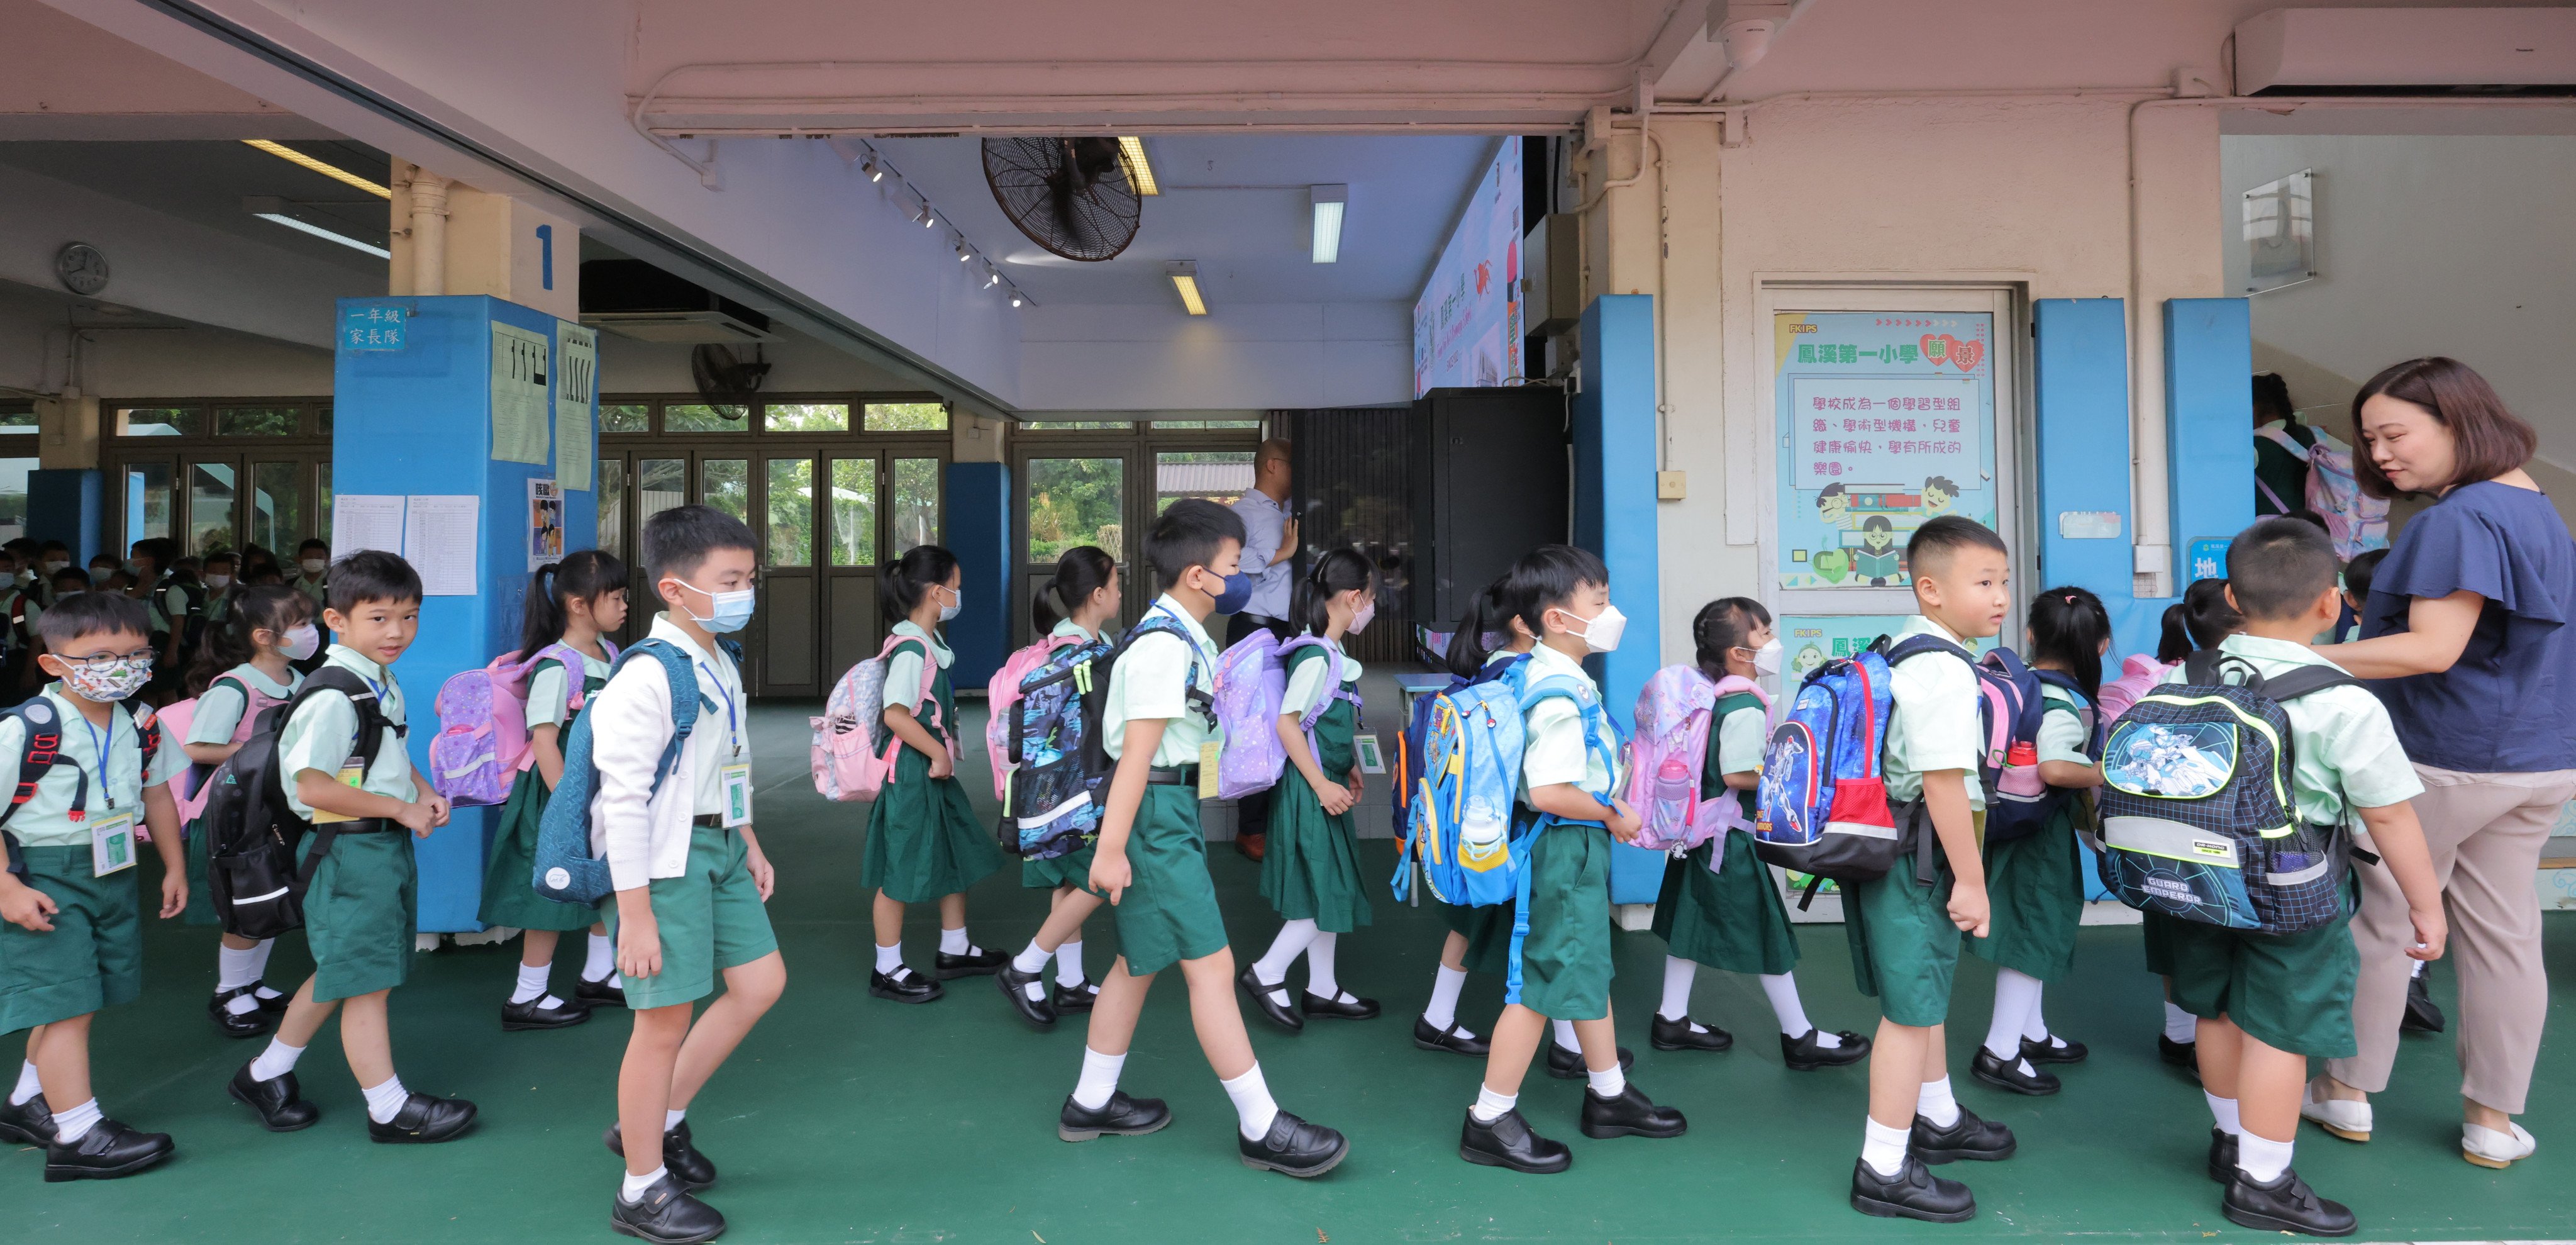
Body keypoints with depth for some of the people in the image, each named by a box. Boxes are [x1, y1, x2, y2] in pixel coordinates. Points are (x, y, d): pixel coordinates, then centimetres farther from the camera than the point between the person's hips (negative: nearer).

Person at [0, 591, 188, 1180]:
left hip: (114, 875, 6)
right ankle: (76, 1135, 1)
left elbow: (157, 797, 14)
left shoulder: (141, 724, 2)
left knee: (68, 1001, 16)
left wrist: (174, 868, 15)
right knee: (67, 1004, -6)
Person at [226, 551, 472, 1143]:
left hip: (389, 846, 10)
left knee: (340, 973, 21)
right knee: (367, 981, 0)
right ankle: (389, 1109, 10)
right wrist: (400, 808, -18)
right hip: (350, 852, -10)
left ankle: (266, 1074, 38)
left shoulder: (385, 684, 11)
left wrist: (422, 794, 10)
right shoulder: (334, 696, -20)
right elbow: (312, 787, -24)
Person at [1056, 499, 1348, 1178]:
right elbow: (1137, 751, -22)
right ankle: (1261, 1127, 6)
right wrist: (1110, 848, -22)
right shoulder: (1165, 645, -19)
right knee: (1211, 966, -4)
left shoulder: (1183, 637, 12)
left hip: (1169, 809, 11)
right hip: (1153, 813, -11)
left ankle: (1092, 1102, 32)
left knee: (1140, 961, 18)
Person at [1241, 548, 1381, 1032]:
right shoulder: (1318, 657, -20)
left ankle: (1323, 990, 26)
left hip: (1325, 786, 10)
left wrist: (1347, 770, 18)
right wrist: (1322, 785, -21)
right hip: (1310, 792, -10)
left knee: (1330, 893, 15)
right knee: (1326, 895, -3)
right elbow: (1286, 723, -23)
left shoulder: (1331, 655, 8)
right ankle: (1267, 973, 11)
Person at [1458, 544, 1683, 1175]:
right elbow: (1549, 792, -31)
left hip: (1575, 845, 10)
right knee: (1544, 982, -1)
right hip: (1567, 846, -10)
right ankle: (1489, 1121, 11)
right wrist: (1610, 816, -17)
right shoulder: (1561, 695, -24)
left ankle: (1609, 1094, 38)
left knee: (1589, 967, 21)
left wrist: (1607, 803, 15)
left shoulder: (1542, 673, 7)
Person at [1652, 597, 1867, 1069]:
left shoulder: (1713, 698, 6)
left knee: (1694, 921, 15)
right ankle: (1800, 1037, 16)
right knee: (1767, 933, 3)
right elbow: (1738, 775, -26)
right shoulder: (1746, 708, -22)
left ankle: (1672, 1019, 25)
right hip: (1734, 839, -9)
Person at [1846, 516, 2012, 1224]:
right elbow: (1944, 784, -25)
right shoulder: (1946, 670, -21)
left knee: (1925, 996, 26)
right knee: (1911, 1009, -1)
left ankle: (1937, 1119, 46)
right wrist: (1971, 880, -19)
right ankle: (1884, 1171, 9)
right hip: (1919, 858, -10)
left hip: (1885, 844, 10)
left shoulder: (1899, 653, 12)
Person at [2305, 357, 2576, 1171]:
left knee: (2384, 923, 6)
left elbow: (2435, 648, -25)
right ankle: (2493, 1120, 21)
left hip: (2444, 760, -8)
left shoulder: (2461, 518, -19)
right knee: (2504, 933, 12)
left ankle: (2351, 1091, 20)